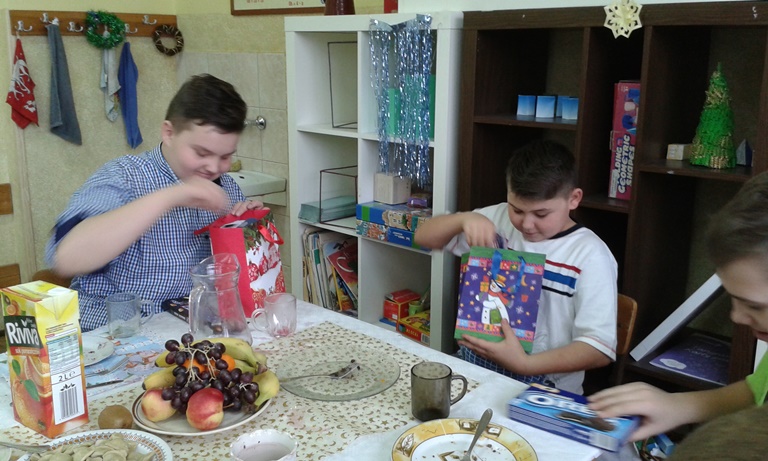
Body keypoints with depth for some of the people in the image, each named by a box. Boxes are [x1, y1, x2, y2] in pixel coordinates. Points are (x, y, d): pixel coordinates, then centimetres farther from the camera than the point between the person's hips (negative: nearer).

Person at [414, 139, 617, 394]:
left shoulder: (590, 256, -10)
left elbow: (600, 348, -13)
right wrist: (465, 219, -13)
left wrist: (524, 364, -25)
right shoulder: (498, 219, 4)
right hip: (472, 360, 4)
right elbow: (423, 236, 7)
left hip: (543, 384, -4)